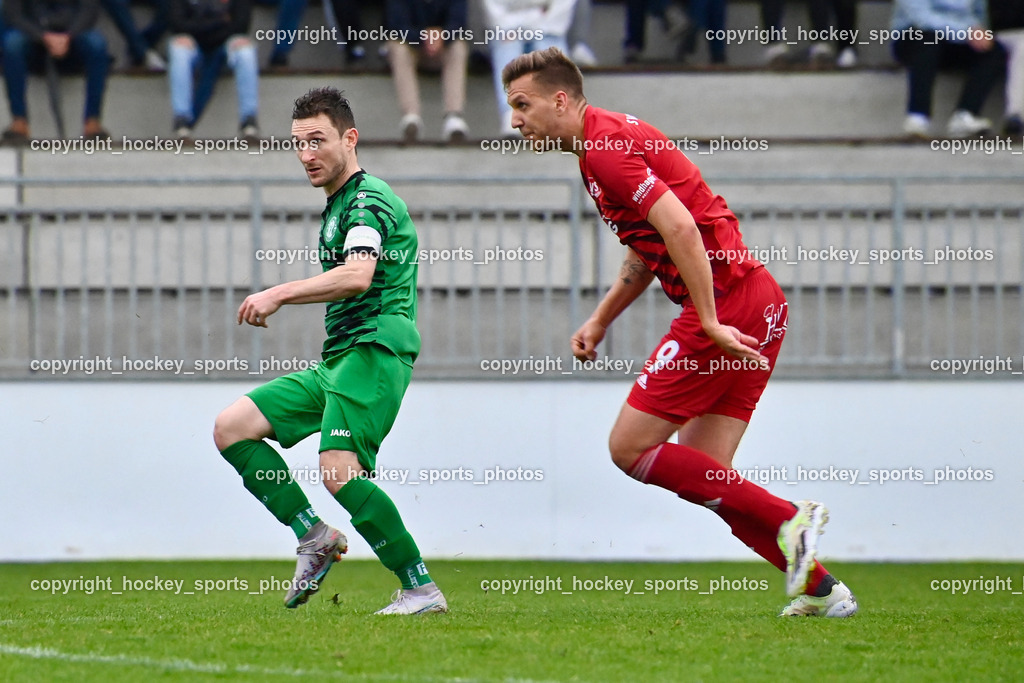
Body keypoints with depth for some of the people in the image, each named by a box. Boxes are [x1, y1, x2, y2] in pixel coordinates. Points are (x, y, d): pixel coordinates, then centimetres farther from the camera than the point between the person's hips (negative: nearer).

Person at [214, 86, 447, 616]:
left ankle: (421, 589, -20)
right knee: (231, 428, 3)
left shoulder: (368, 199, -9)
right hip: (336, 361, 10)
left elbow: (358, 275, -27)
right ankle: (315, 537, 1)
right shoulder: (337, 206, 23)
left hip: (373, 350, -10)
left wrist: (281, 294, -29)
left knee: (339, 469, -26)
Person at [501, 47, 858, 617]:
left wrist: (710, 322, -24)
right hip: (759, 303, 10)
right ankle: (819, 588, 8)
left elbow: (679, 227, -25)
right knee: (703, 473, 11)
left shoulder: (607, 146, -13)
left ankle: (787, 521, -8)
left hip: (727, 304, -10)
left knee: (630, 447, -4)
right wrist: (599, 322, 23)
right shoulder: (612, 137, 19)